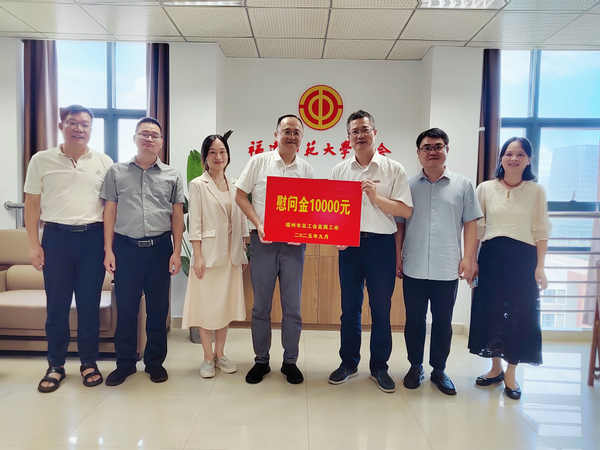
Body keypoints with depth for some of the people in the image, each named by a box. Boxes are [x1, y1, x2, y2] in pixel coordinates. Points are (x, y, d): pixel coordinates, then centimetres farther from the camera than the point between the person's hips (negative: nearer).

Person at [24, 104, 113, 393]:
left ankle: (89, 362, 21)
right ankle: (55, 366, 21)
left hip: (93, 238, 0)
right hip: (56, 237, 0)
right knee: (56, 305, 6)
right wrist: (34, 244, -1)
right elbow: (32, 204, 5)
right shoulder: (42, 160, 5)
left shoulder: (104, 162, 6)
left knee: (90, 304, 6)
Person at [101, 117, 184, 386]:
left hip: (160, 248, 0)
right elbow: (110, 212, 5)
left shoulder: (172, 176, 6)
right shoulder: (117, 172, 6)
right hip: (126, 247, 0)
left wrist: (176, 251, -1)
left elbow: (177, 215, 5)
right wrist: (108, 249, -1)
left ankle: (155, 362, 22)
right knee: (125, 308, 7)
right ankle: (125, 363, 22)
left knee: (158, 308, 8)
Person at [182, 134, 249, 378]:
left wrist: (243, 252, 7)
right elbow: (195, 223, -7)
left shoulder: (235, 185, 9)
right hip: (208, 253, -4)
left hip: (231, 254, 4)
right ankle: (208, 358, 16)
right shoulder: (198, 184, -2)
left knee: (227, 303, 10)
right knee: (206, 304, 3)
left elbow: (241, 221, 10)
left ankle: (220, 354, 24)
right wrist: (198, 255, -13)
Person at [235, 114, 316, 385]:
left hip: (294, 243, 1)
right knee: (261, 305, 7)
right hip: (263, 241, -1)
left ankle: (290, 362, 21)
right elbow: (240, 195, 3)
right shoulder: (259, 162, 3)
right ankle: (261, 361, 22)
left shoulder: (306, 170, 8)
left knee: (292, 306, 6)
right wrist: (258, 225, -9)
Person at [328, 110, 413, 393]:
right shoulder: (340, 171, 9)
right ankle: (348, 362, 25)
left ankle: (379, 367, 22)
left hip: (381, 244, -2)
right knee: (349, 307, 10)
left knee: (381, 309, 6)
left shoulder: (394, 169, 2)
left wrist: (376, 197, -14)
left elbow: (406, 211, -3)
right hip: (349, 244, 2)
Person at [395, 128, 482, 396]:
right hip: (414, 267, 0)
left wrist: (469, 257, -4)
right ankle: (415, 366, 26)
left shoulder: (463, 185, 5)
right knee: (414, 319, 10)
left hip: (447, 268, 0)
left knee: (443, 321, 9)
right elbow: (399, 224, 6)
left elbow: (471, 223, 4)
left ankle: (439, 369, 26)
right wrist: (397, 257, 1)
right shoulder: (408, 185, 5)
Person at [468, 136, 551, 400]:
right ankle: (495, 368, 27)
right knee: (490, 311, 8)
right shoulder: (486, 188, 3)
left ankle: (511, 374, 20)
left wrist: (540, 267, -4)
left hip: (523, 259, -1)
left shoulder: (536, 191, 1)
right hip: (491, 257, 1)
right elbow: (477, 227, 5)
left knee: (520, 315, 3)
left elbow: (541, 232, 1)